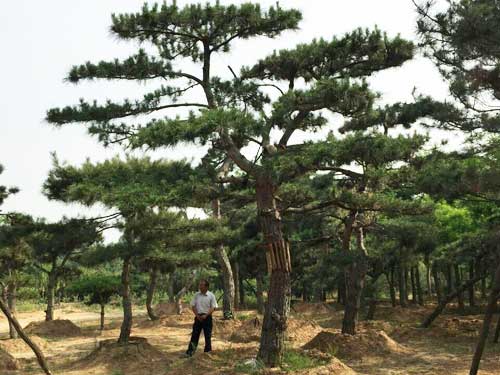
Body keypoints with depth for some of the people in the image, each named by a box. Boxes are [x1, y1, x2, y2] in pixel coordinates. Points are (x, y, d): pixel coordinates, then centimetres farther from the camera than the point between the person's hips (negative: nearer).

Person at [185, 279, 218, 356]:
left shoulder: (211, 295, -5)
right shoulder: (196, 295, 5)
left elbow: (213, 307, -7)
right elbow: (193, 306, 6)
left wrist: (206, 315, -17)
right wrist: (197, 315, -7)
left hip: (207, 317, -2)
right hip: (198, 317, 2)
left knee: (208, 336, 5)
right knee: (195, 334, 2)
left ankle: (207, 351, 16)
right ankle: (190, 351, 5)